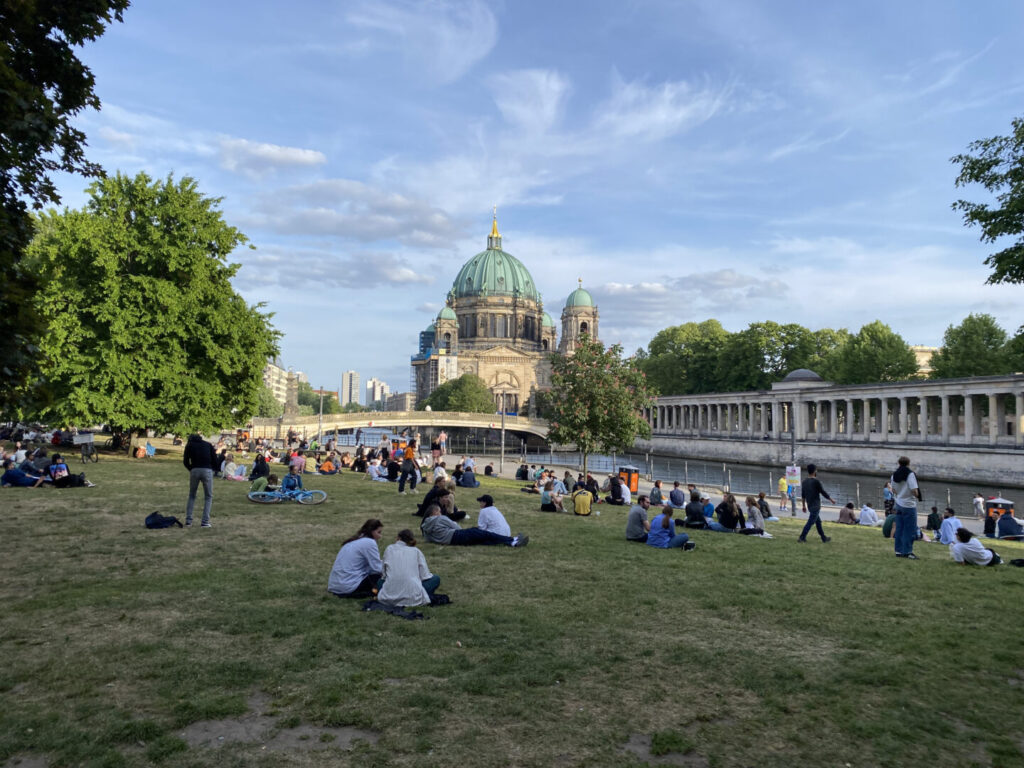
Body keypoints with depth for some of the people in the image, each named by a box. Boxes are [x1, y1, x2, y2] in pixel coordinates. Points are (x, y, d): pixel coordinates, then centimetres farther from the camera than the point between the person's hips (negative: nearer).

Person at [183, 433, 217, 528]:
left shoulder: (189, 445, 17)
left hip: (194, 470, 1)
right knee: (208, 497, 9)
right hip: (207, 471, -1)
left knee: (191, 496, 17)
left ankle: (188, 521, 12)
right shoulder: (208, 444, 19)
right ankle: (205, 522, 2)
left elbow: (186, 461, 9)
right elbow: (215, 460, 9)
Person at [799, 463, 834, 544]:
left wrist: (804, 506, 20)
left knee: (818, 522, 16)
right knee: (810, 522, -6)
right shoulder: (816, 481, -14)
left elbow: (803, 495, 12)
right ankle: (802, 537, -8)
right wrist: (831, 500, 6)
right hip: (815, 506, -8)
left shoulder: (804, 482, 7)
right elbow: (823, 492, -8)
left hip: (809, 506, 8)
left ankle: (824, 538, 25)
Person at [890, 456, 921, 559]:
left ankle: (899, 551, 15)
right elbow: (914, 491, -19)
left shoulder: (894, 475, 5)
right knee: (910, 529, 1)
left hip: (898, 504, 6)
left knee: (899, 528, 11)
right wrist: (917, 495, 0)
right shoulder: (910, 474, -14)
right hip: (909, 505, -6)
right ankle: (907, 552, 3)